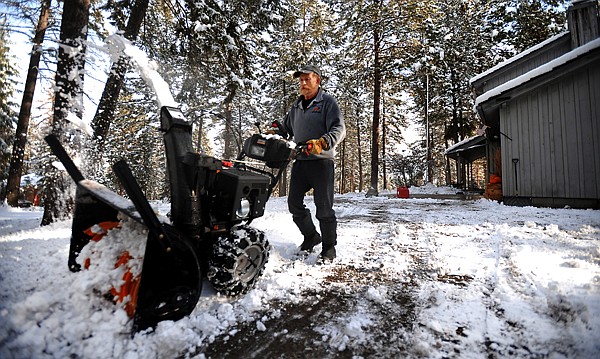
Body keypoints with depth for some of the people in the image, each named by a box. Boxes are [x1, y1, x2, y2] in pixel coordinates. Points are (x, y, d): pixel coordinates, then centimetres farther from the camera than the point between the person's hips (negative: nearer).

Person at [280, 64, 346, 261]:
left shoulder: (328, 102, -1)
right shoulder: (296, 106, 20)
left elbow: (339, 129, -13)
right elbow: (286, 129, 28)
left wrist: (322, 143, -30)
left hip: (321, 161, -6)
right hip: (300, 161, 7)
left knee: (324, 206, -2)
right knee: (294, 202, 8)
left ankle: (329, 247, 12)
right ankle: (311, 235, 28)